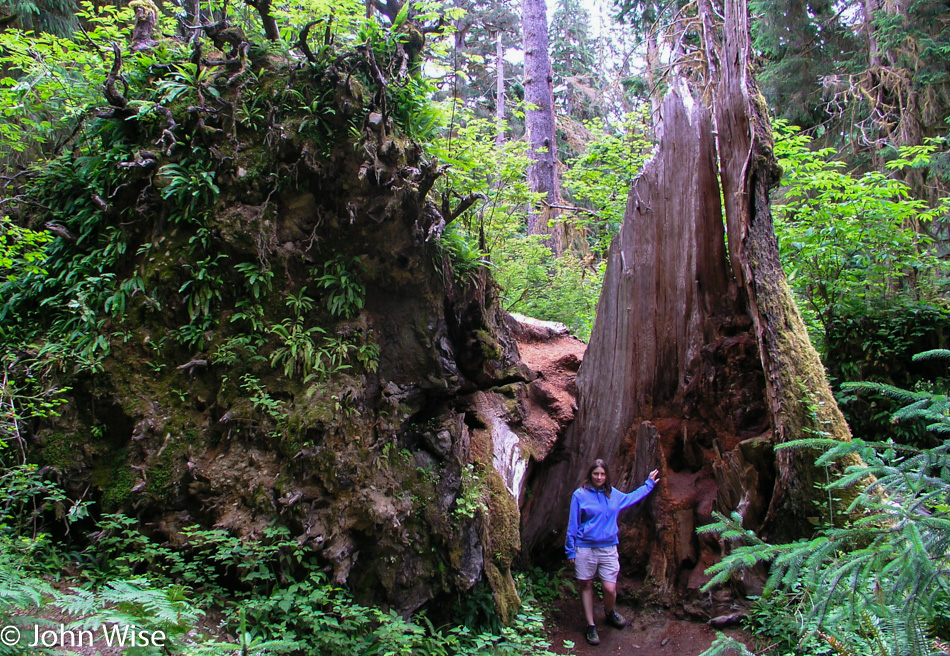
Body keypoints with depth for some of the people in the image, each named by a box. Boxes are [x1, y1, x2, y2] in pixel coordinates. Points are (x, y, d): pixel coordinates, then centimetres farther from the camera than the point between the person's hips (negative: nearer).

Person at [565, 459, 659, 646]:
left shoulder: (613, 494, 7)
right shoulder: (580, 495, -6)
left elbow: (632, 497, 28)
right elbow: (573, 524, -2)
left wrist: (649, 484, 35)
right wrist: (570, 550, -2)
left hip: (608, 548, 3)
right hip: (585, 548, -2)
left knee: (610, 588, -3)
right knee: (586, 586, 7)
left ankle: (610, 612, 30)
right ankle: (591, 626, 20)